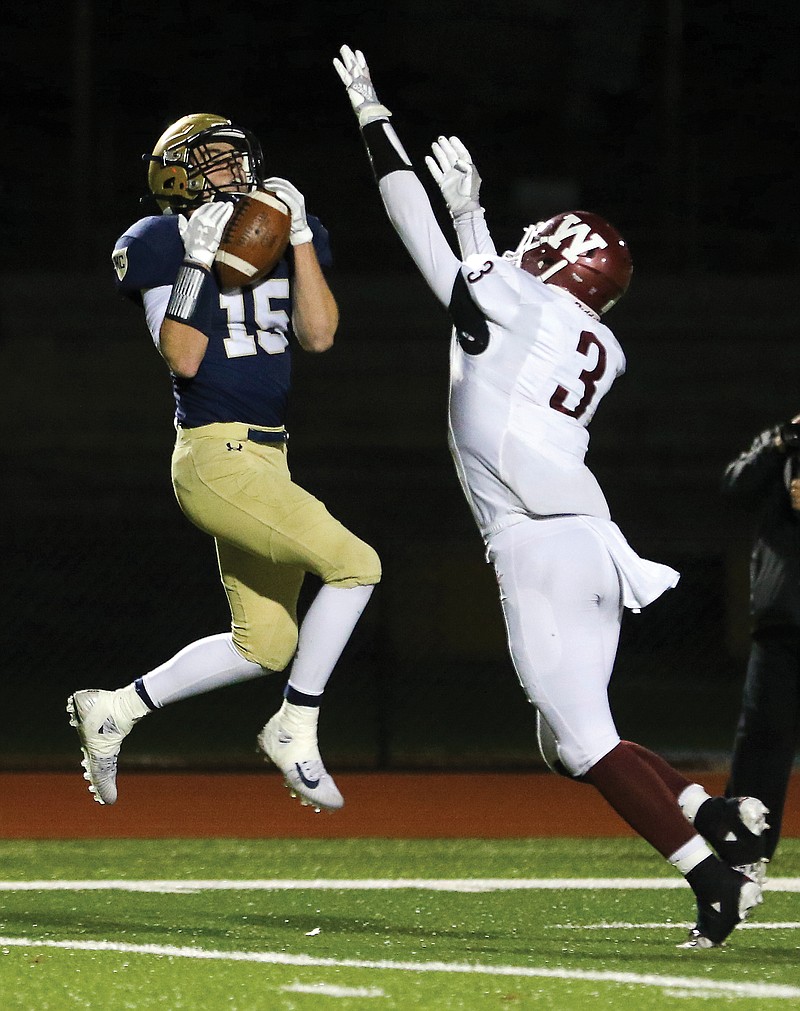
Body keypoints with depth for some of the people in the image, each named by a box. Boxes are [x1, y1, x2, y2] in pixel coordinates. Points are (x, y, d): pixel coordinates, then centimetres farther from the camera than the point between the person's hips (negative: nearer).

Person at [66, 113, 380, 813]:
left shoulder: (283, 235, 10)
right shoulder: (163, 247, -7)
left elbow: (318, 335, -2)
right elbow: (183, 359, -15)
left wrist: (299, 235, -6)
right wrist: (198, 264, -22)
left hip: (268, 458, 8)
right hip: (215, 460, -8)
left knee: (267, 644, 13)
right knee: (353, 564, -19)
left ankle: (115, 710, 24)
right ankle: (294, 731, -8)